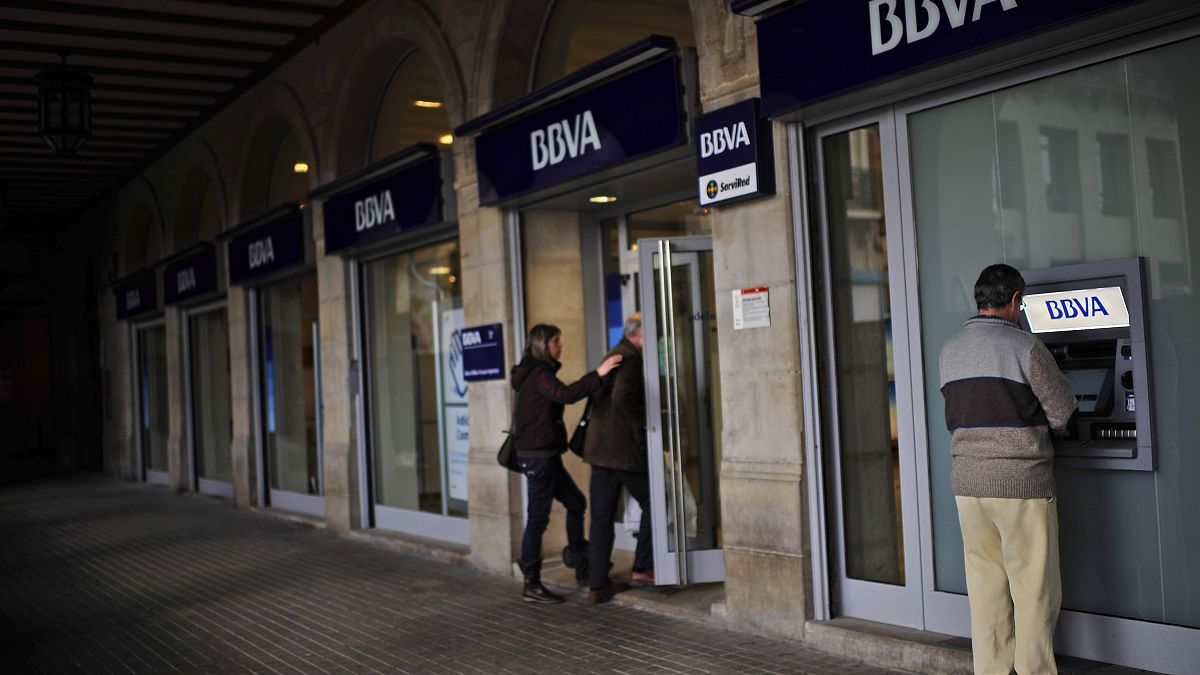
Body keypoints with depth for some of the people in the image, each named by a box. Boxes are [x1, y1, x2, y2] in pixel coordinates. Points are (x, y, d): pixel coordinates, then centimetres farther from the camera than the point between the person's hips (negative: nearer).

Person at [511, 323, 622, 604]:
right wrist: (598, 375, -35)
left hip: (545, 455, 10)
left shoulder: (536, 373, 17)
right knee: (538, 517, -6)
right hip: (539, 455, -10)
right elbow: (565, 394, -33)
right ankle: (532, 585, 0)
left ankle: (579, 558, 27)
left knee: (575, 502, 16)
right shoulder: (538, 374, -15)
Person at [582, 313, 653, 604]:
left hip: (600, 449, 8)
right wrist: (646, 420, -13)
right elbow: (622, 399, -26)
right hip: (625, 449, -8)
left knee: (601, 517, 7)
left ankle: (597, 585, 9)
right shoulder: (630, 358, -12)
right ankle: (642, 568, 11)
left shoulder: (612, 356, 17)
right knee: (652, 504, 9)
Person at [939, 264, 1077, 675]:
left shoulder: (949, 351, 7)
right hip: (1022, 483, -5)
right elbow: (1062, 414, -6)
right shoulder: (1026, 347, -10)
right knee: (1034, 590, 4)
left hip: (968, 482, 5)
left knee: (986, 587, 11)